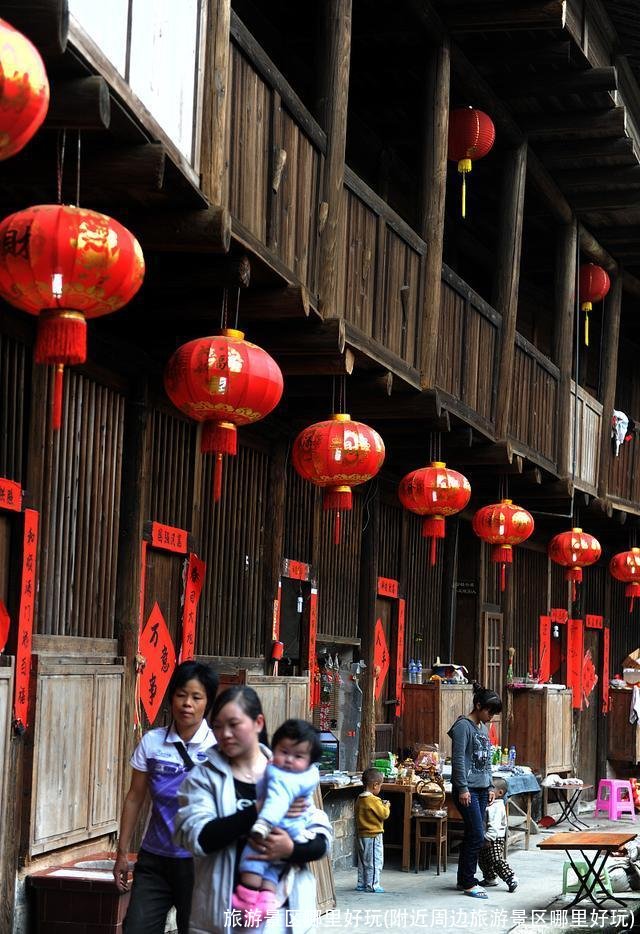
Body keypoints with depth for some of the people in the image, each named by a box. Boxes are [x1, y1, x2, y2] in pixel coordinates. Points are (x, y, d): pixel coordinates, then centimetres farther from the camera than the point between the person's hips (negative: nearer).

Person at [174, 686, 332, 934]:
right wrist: (259, 811, -23)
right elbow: (197, 838, -16)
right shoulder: (204, 777, -2)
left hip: (282, 913, 1)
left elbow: (321, 839, 1)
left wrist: (291, 849, -20)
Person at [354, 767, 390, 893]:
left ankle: (361, 884, 20)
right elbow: (384, 814, -20)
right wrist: (386, 806, -1)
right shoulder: (374, 800, -20)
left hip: (361, 834, 9)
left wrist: (382, 806, 14)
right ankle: (372, 885, 0)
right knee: (375, 861, -1)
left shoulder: (359, 799, 6)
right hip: (374, 835, -9)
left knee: (363, 860, 15)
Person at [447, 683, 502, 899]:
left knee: (472, 835, 10)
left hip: (481, 789, 9)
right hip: (467, 789, -9)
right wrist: (462, 788, -18)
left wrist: (490, 786, 17)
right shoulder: (463, 726, -10)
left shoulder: (483, 728, 17)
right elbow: (458, 759, -15)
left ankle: (464, 879, 17)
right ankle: (469, 883, -5)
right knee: (477, 835, -11)